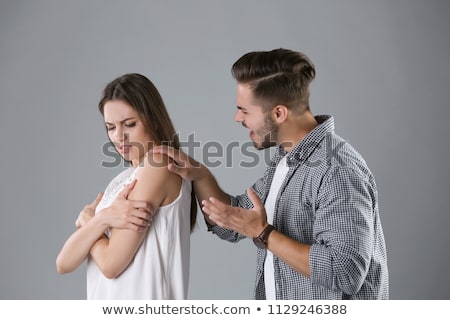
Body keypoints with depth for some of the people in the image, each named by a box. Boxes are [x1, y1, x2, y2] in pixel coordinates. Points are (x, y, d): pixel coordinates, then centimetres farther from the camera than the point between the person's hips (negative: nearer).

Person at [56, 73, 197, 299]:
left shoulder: (158, 166, -16)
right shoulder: (124, 181, 7)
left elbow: (111, 264, -19)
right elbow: (64, 263, -2)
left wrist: (88, 219, -3)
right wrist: (102, 218, -18)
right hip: (110, 308, 7)